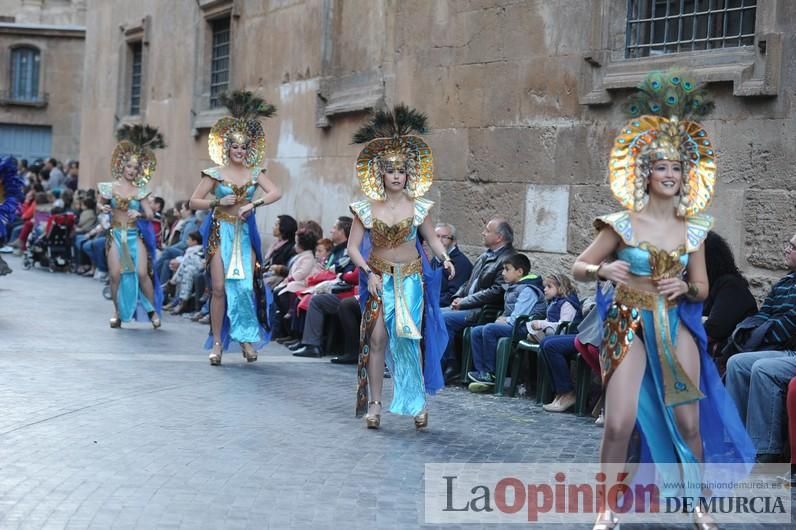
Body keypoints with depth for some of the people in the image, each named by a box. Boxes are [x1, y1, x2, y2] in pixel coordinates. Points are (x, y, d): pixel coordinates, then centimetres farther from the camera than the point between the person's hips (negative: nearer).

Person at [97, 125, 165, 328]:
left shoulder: (140, 191, 2)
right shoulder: (110, 187, 3)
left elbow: (150, 214, 1)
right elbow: (102, 202, 18)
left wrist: (139, 214, -19)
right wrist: (104, 208, -5)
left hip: (135, 235, 0)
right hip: (116, 235, 0)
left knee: (142, 273, -11)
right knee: (116, 274, -7)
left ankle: (153, 310, 3)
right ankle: (118, 311, 8)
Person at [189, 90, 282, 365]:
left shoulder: (254, 173, 7)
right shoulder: (215, 173, 1)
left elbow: (276, 192, -6)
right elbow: (194, 201, 2)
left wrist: (253, 203, -18)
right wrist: (218, 202, -11)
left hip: (245, 233, 2)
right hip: (221, 232, -2)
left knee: (246, 286, -5)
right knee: (219, 288, -5)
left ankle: (246, 337, 9)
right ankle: (217, 342, 2)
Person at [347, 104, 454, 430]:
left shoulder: (417, 206, -1)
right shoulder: (367, 208, -3)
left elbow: (431, 238, 9)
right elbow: (353, 247, -3)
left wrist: (444, 257, -10)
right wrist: (368, 272, -15)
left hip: (411, 279, 0)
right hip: (379, 278, 0)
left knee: (408, 337, -5)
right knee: (377, 338, -6)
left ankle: (417, 402, 5)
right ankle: (374, 403, 1)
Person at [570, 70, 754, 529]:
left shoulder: (693, 229, 4)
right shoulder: (622, 224, -6)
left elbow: (702, 289, 13)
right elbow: (579, 268, -1)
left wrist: (685, 288, -9)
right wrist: (603, 270, -21)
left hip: (676, 327, 3)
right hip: (630, 327, -3)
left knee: (689, 422, 3)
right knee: (620, 423, -10)